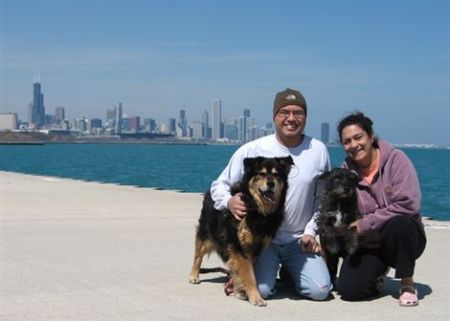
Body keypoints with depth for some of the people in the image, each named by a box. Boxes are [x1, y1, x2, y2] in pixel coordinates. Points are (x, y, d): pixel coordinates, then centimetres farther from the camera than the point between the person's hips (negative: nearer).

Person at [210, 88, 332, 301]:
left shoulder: (318, 150, 0)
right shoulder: (252, 150, -8)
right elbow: (219, 185, 0)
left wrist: (311, 231, -1)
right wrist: (229, 201, -22)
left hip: (300, 241, 2)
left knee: (320, 291, -12)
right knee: (260, 289, -22)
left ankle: (289, 272, 21)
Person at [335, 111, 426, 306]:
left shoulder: (395, 159, -13)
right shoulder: (345, 171, 0)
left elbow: (408, 204, -24)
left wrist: (366, 223, -22)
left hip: (402, 238, -3)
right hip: (367, 245, 3)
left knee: (399, 223, -37)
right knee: (348, 290, -18)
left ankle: (407, 285, -13)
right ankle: (378, 271, 19)